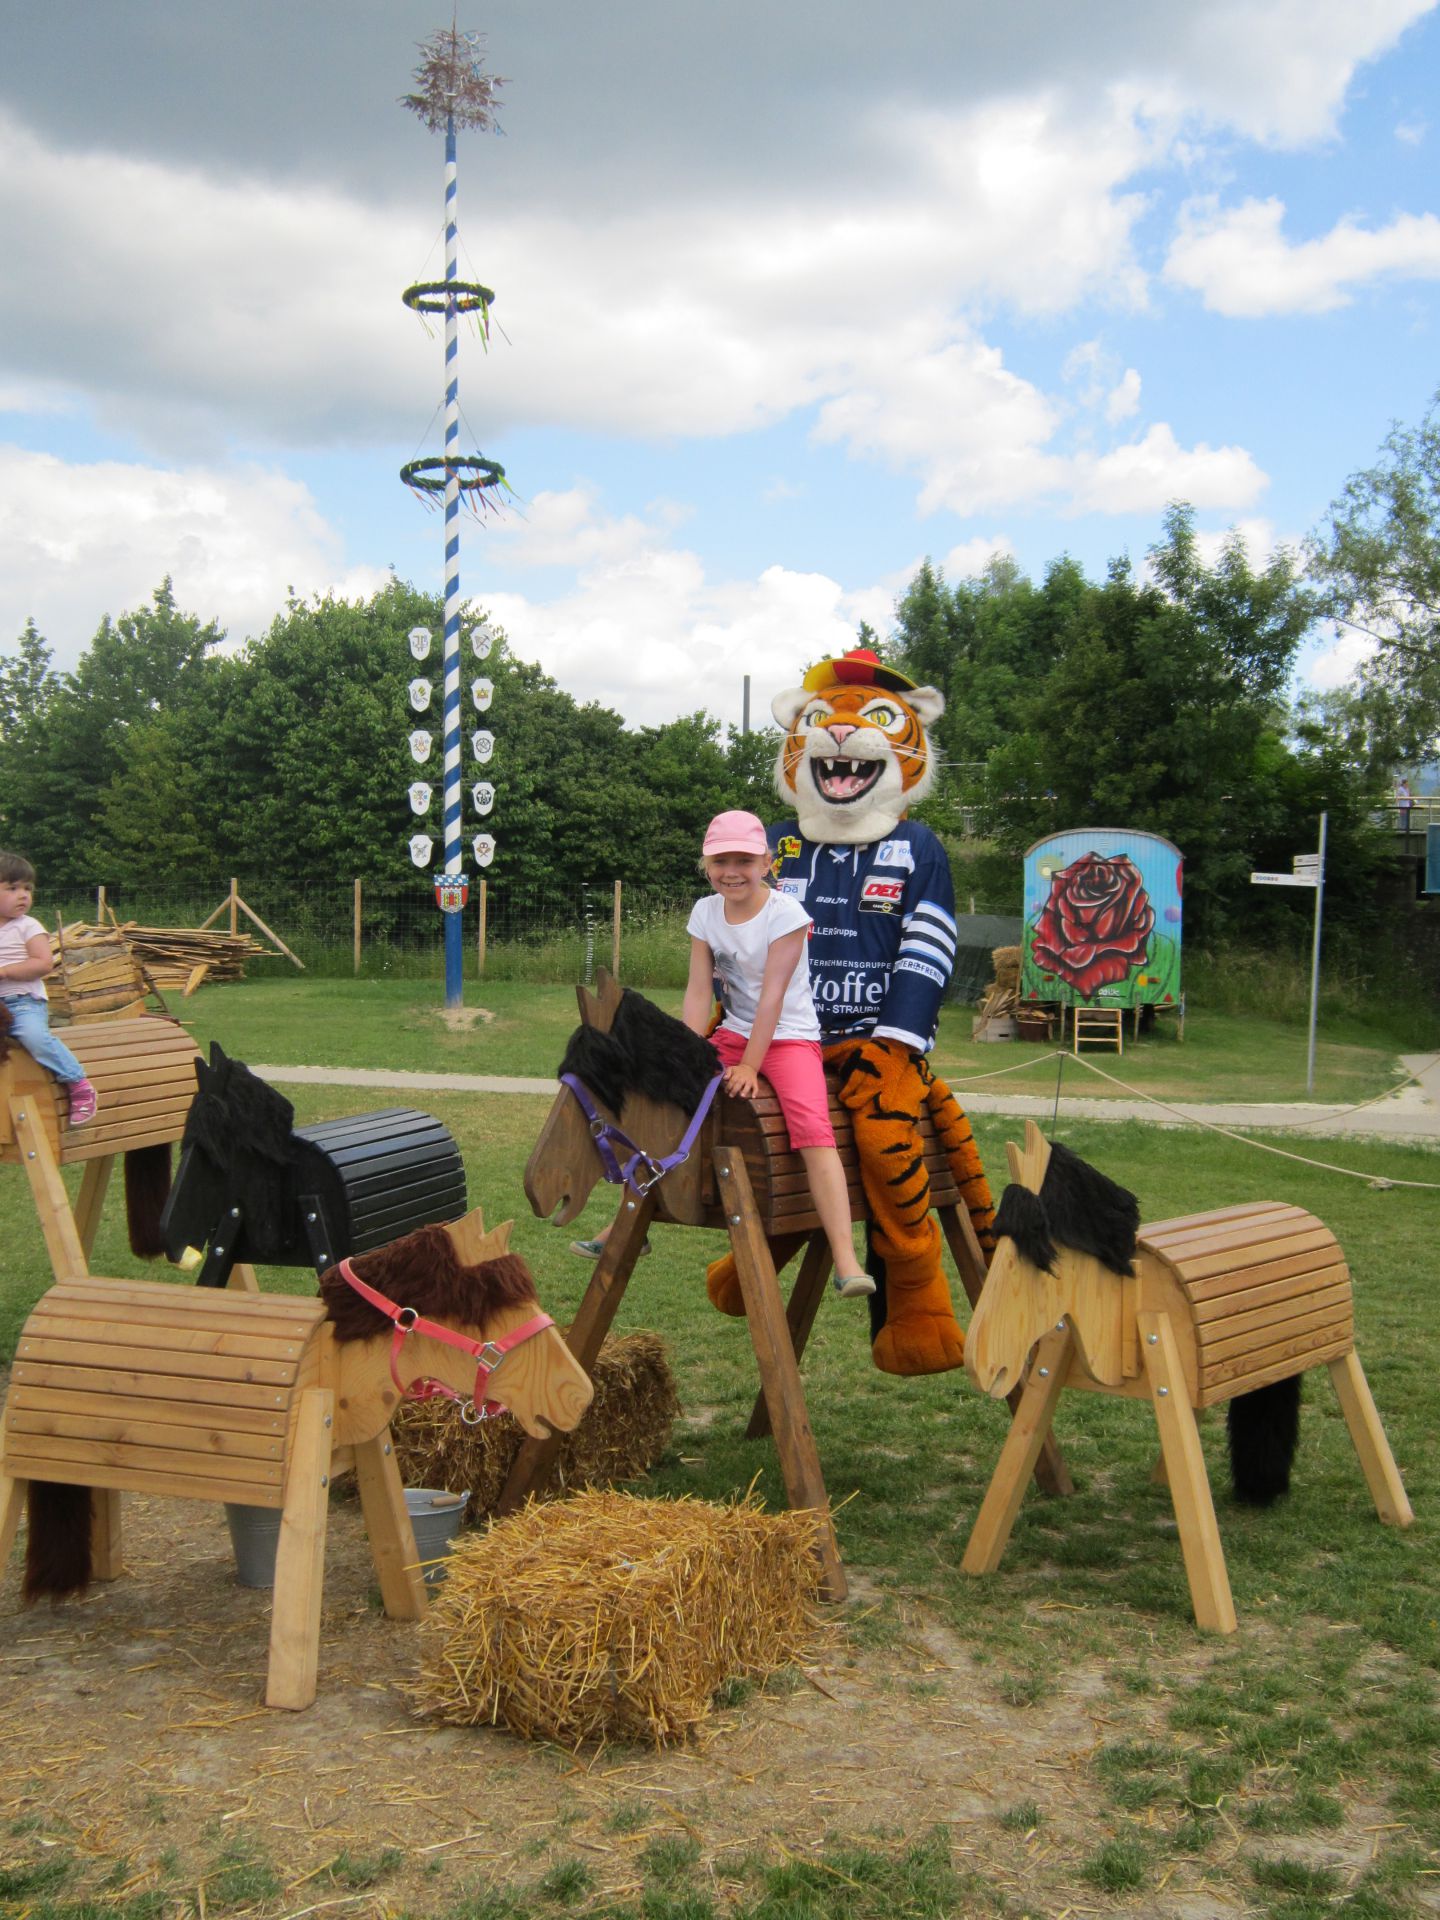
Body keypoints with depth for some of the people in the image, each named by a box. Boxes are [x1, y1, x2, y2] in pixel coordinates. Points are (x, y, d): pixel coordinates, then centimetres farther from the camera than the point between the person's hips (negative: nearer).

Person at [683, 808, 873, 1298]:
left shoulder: (784, 913, -15)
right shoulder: (705, 913, 1)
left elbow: (771, 996, -19)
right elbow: (698, 991, -2)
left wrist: (749, 1066, -22)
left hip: (790, 1037, -6)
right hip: (732, 1034, 6)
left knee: (812, 1126, -29)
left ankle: (845, 1262, -37)